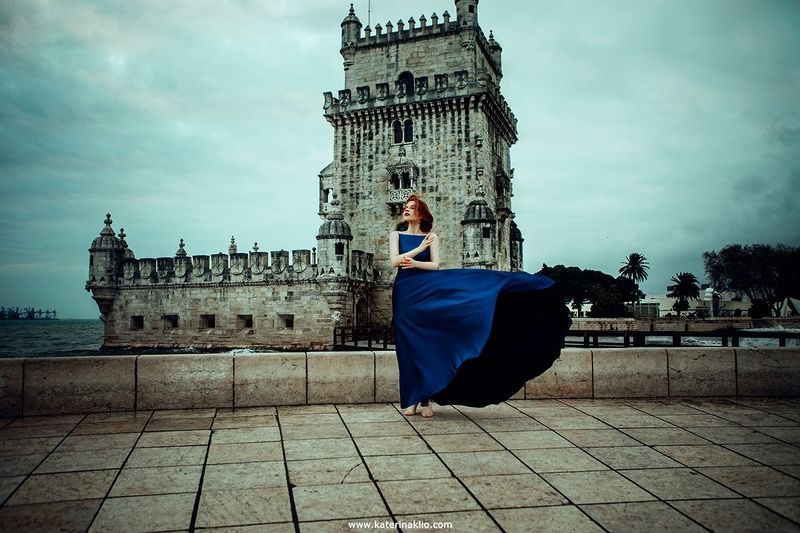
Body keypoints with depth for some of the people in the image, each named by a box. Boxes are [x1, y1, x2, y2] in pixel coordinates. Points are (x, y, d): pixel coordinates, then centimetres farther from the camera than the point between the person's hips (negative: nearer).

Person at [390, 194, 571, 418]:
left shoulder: (431, 237, 10)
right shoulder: (396, 235, 12)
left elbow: (435, 265, -1)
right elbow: (394, 261, -4)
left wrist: (415, 263, -17)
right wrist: (420, 248, -7)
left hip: (428, 291, 0)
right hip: (405, 293, 1)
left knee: (426, 344, -6)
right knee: (410, 346, 0)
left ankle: (425, 400, 0)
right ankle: (411, 400, 6)